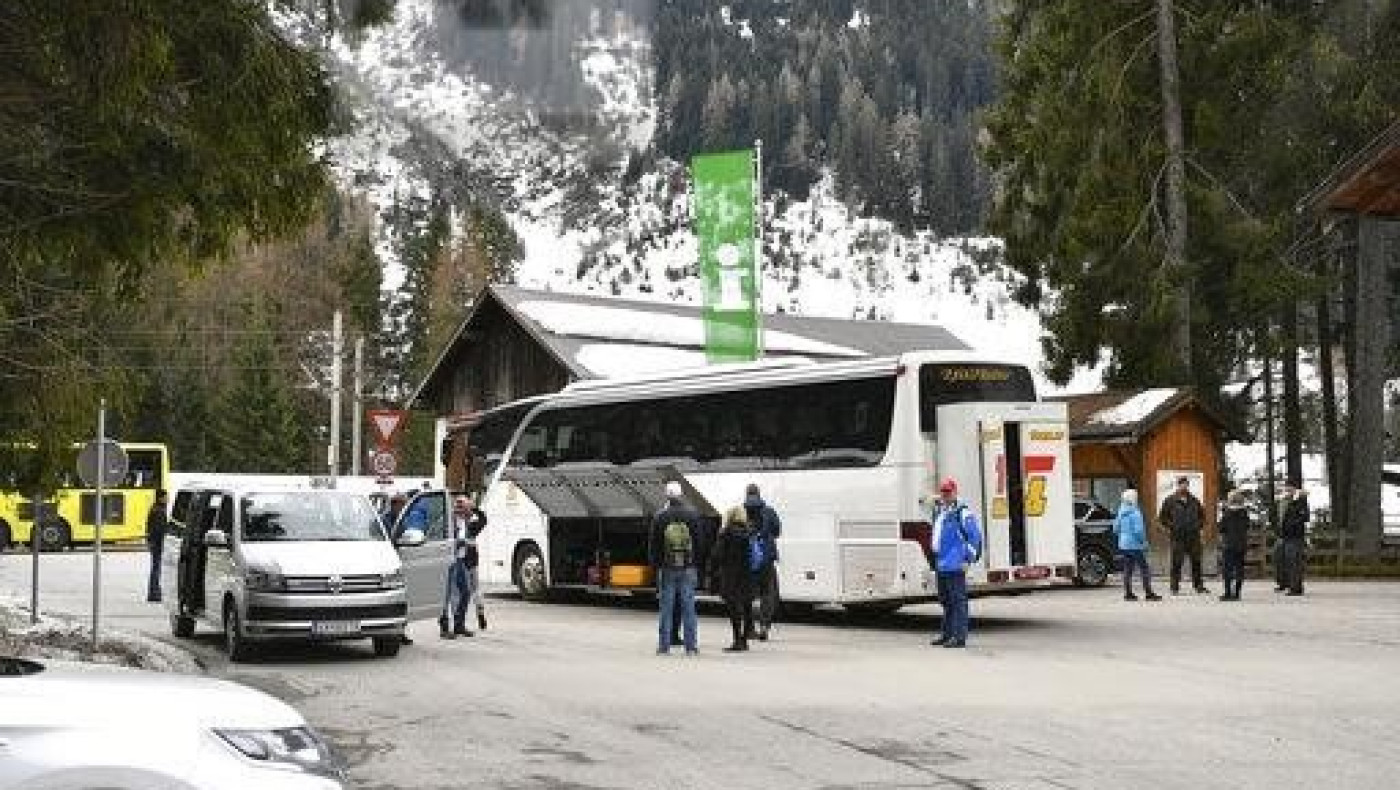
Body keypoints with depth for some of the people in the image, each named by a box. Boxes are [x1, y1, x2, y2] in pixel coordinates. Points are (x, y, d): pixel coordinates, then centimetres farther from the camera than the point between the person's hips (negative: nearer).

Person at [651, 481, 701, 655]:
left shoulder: (659, 517, 0)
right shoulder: (693, 515, 2)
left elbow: (654, 546, 3)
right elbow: (699, 543, 4)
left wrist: (656, 566, 10)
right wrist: (697, 564, 10)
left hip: (667, 568, 0)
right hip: (688, 568, 0)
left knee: (666, 608, 4)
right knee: (688, 608, 3)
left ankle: (663, 645, 4)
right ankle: (691, 646, 3)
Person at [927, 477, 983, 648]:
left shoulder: (962, 512, -9)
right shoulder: (938, 511, 16)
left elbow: (975, 536, -10)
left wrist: (969, 558, -12)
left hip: (955, 565, -9)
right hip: (940, 564, 9)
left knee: (957, 600, -7)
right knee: (945, 600, 16)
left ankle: (959, 637, -5)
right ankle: (947, 633, 26)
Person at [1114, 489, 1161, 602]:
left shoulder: (1121, 513, 7)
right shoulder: (1135, 512, -16)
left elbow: (1115, 528, 13)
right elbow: (1138, 530, -21)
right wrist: (1143, 541, -9)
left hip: (1123, 545, 8)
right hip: (1135, 545, -8)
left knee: (1127, 569, 10)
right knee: (1144, 569, -1)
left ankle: (1128, 593, 10)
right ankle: (1148, 593, -1)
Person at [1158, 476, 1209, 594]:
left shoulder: (1194, 501, 13)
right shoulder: (1170, 501, 2)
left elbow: (1202, 515, 25)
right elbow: (1162, 517, 5)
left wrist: (1199, 525, 11)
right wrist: (1170, 527, -4)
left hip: (1193, 536, 3)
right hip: (1178, 537, -3)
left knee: (1196, 562, 5)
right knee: (1176, 563, -4)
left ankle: (1199, 586, 13)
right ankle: (1175, 587, 1)